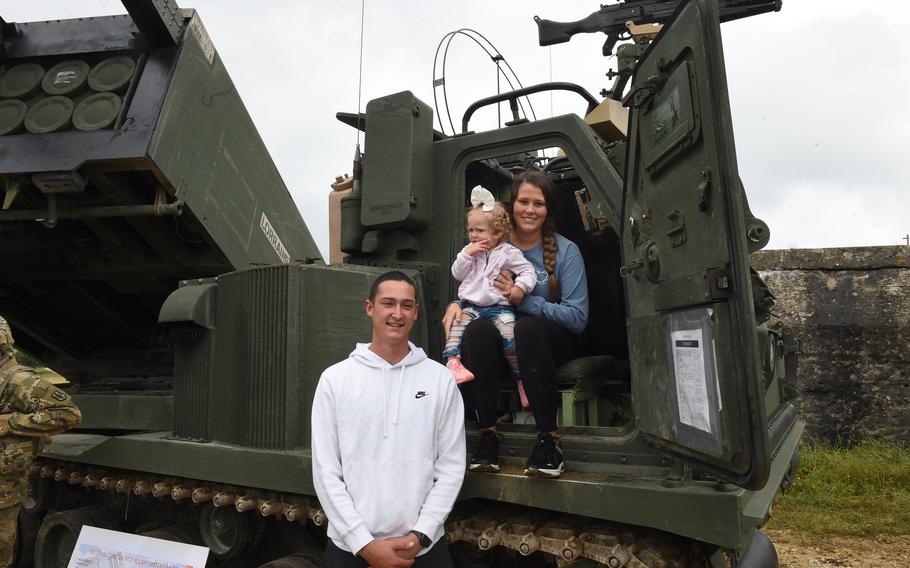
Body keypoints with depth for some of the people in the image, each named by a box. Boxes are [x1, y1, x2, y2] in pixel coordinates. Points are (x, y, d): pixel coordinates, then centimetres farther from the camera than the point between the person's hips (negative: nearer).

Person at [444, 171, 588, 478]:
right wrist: (456, 304, -11)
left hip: (554, 341, -2)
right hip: (502, 339, 2)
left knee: (527, 327, -37)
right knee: (476, 329, -32)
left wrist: (523, 299, -19)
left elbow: (578, 317, -10)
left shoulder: (565, 251, -2)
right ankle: (488, 437, -25)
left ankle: (549, 441, -28)